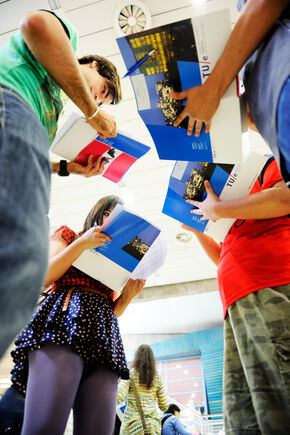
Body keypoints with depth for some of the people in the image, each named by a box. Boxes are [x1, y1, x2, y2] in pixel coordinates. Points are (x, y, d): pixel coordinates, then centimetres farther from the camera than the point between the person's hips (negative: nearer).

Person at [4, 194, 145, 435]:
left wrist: (129, 294, 8)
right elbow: (42, 278, 4)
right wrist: (82, 244, -1)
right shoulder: (67, 236, 21)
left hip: (104, 336, 5)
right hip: (65, 322, -5)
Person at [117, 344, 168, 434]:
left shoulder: (130, 373, -5)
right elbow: (164, 406, 10)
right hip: (152, 425, 3)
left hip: (133, 424, -3)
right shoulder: (157, 377, 5)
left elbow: (119, 397, -15)